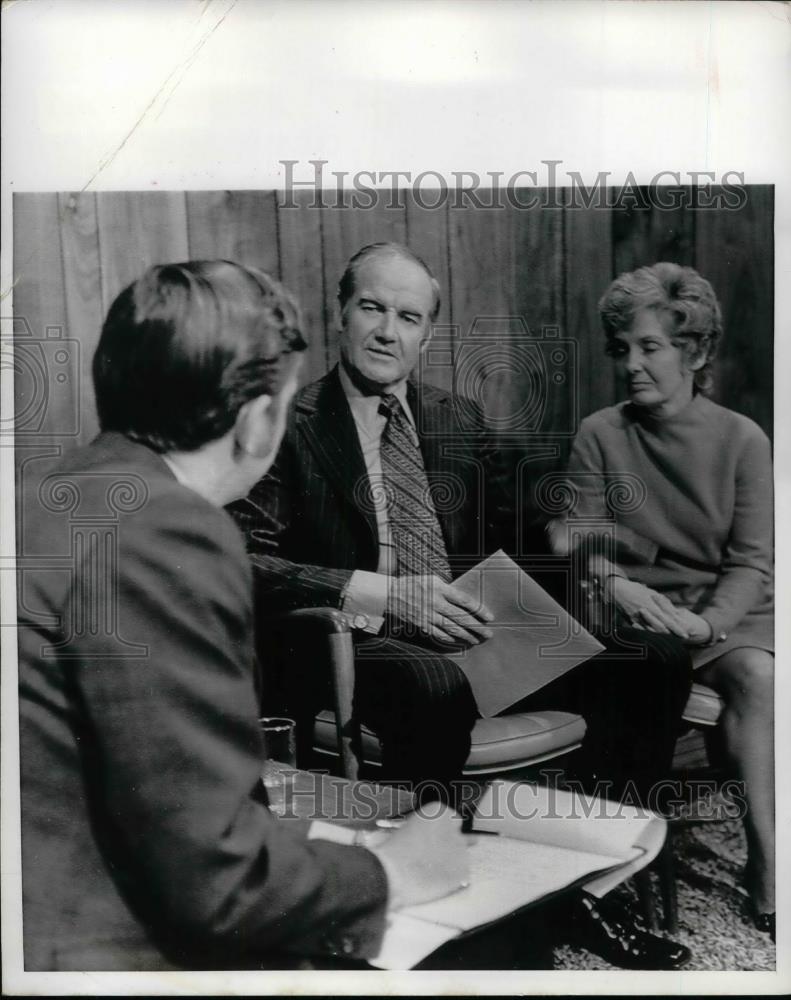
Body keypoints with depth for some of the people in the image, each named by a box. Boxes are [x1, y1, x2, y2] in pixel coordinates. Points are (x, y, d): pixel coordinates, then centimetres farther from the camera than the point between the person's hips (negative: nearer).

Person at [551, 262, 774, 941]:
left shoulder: (742, 439, 2)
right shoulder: (600, 435, 4)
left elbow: (751, 562, -2)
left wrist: (708, 622, -20)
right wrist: (617, 586, -21)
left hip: (724, 608, 1)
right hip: (634, 609, 0)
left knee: (757, 675, -30)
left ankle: (765, 856, -21)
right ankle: (768, 857, -20)